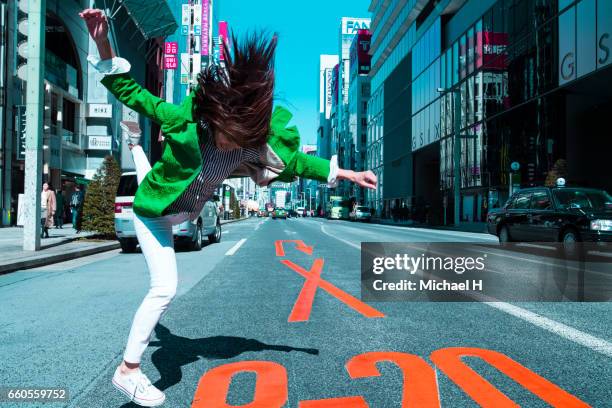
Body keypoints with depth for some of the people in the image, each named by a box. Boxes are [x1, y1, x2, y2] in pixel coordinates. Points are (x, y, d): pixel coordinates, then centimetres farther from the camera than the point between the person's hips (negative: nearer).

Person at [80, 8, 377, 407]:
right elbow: (128, 89, -25)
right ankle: (128, 370, 4)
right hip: (155, 211, -6)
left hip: (187, 210, 6)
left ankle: (134, 142, 65)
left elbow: (294, 160, -12)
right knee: (165, 287, -11)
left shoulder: (252, 145, -24)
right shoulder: (185, 120, -34)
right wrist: (104, 44, -40)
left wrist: (344, 172, -13)